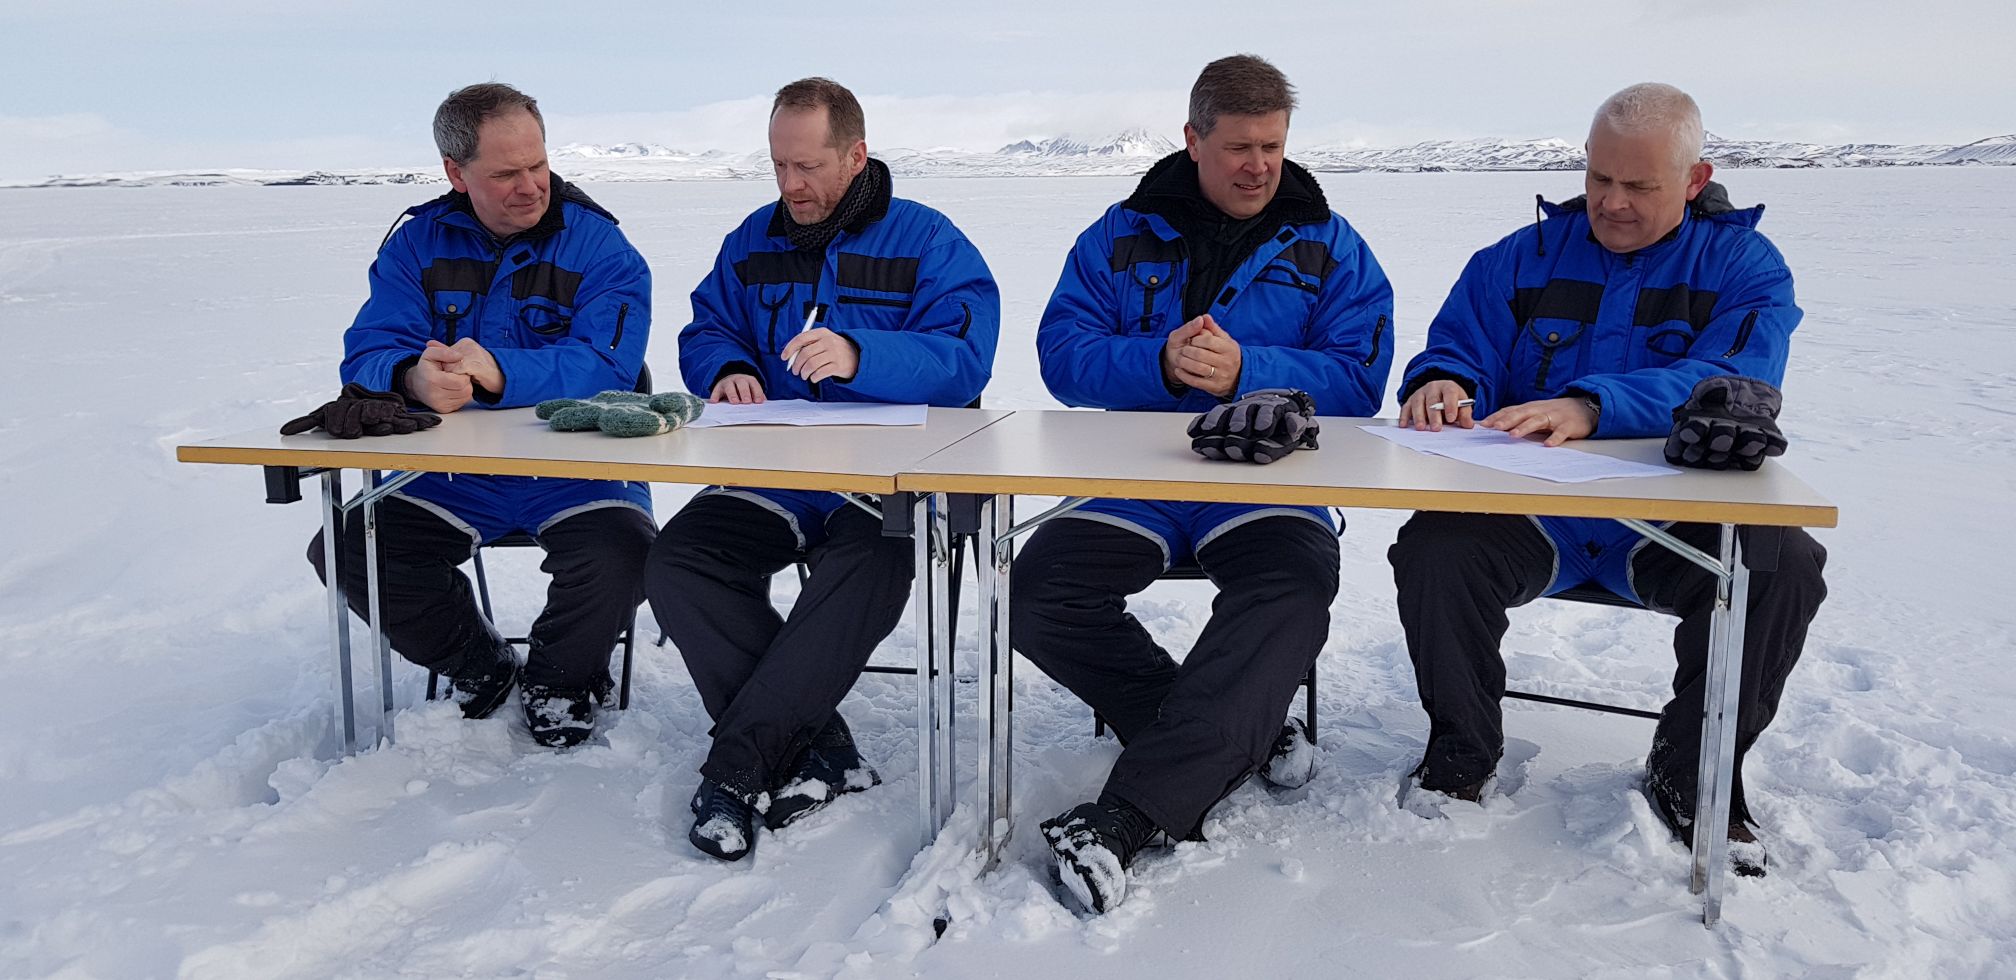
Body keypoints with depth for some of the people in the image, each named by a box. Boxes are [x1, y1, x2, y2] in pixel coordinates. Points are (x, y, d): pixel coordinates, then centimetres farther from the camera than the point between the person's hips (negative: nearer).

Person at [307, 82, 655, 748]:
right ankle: (477, 668, 13)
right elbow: (368, 353, -6)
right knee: (344, 551, -15)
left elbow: (605, 367, -19)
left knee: (619, 558, -31)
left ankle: (557, 680, 5)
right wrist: (415, 378, -31)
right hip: (449, 472, 4)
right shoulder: (418, 244, 6)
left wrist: (498, 371, -36)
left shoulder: (599, 248, -4)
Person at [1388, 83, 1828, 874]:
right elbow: (1456, 352, 4)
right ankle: (1461, 754, -2)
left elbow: (1732, 387, -17)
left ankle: (1691, 774, -3)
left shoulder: (1745, 265, 3)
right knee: (1433, 549, -29)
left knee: (1785, 565, -29)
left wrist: (1592, 405, -35)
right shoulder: (1524, 258, 10)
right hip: (1531, 515, 1)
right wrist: (1442, 386, -23)